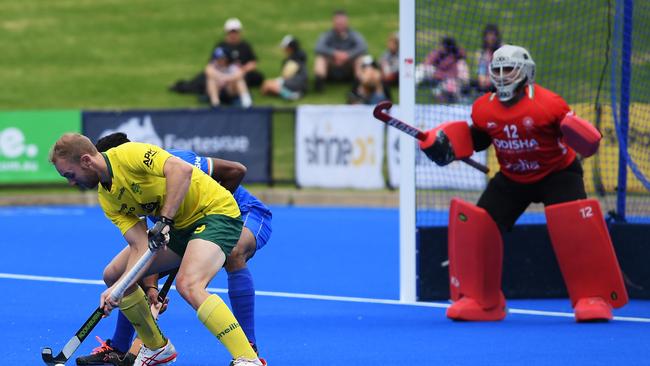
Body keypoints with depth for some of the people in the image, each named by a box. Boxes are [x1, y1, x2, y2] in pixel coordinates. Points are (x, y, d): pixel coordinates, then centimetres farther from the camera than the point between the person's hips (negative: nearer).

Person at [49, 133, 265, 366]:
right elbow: (140, 246, -8)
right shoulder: (107, 199, 1)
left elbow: (181, 170, -35)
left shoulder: (129, 155, -22)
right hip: (179, 227, 9)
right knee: (113, 274, 8)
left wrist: (165, 220, -36)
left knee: (187, 284, -32)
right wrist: (120, 287, -23)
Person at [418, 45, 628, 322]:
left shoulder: (547, 104, -23)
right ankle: (481, 301, 9)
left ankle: (593, 298, -12)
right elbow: (476, 139, 8)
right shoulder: (484, 109, -8)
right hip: (511, 179, 4)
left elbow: (573, 131, -16)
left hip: (556, 173, -4)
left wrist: (585, 139, -39)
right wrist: (444, 142, -9)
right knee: (477, 226, -5)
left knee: (574, 228, -23)